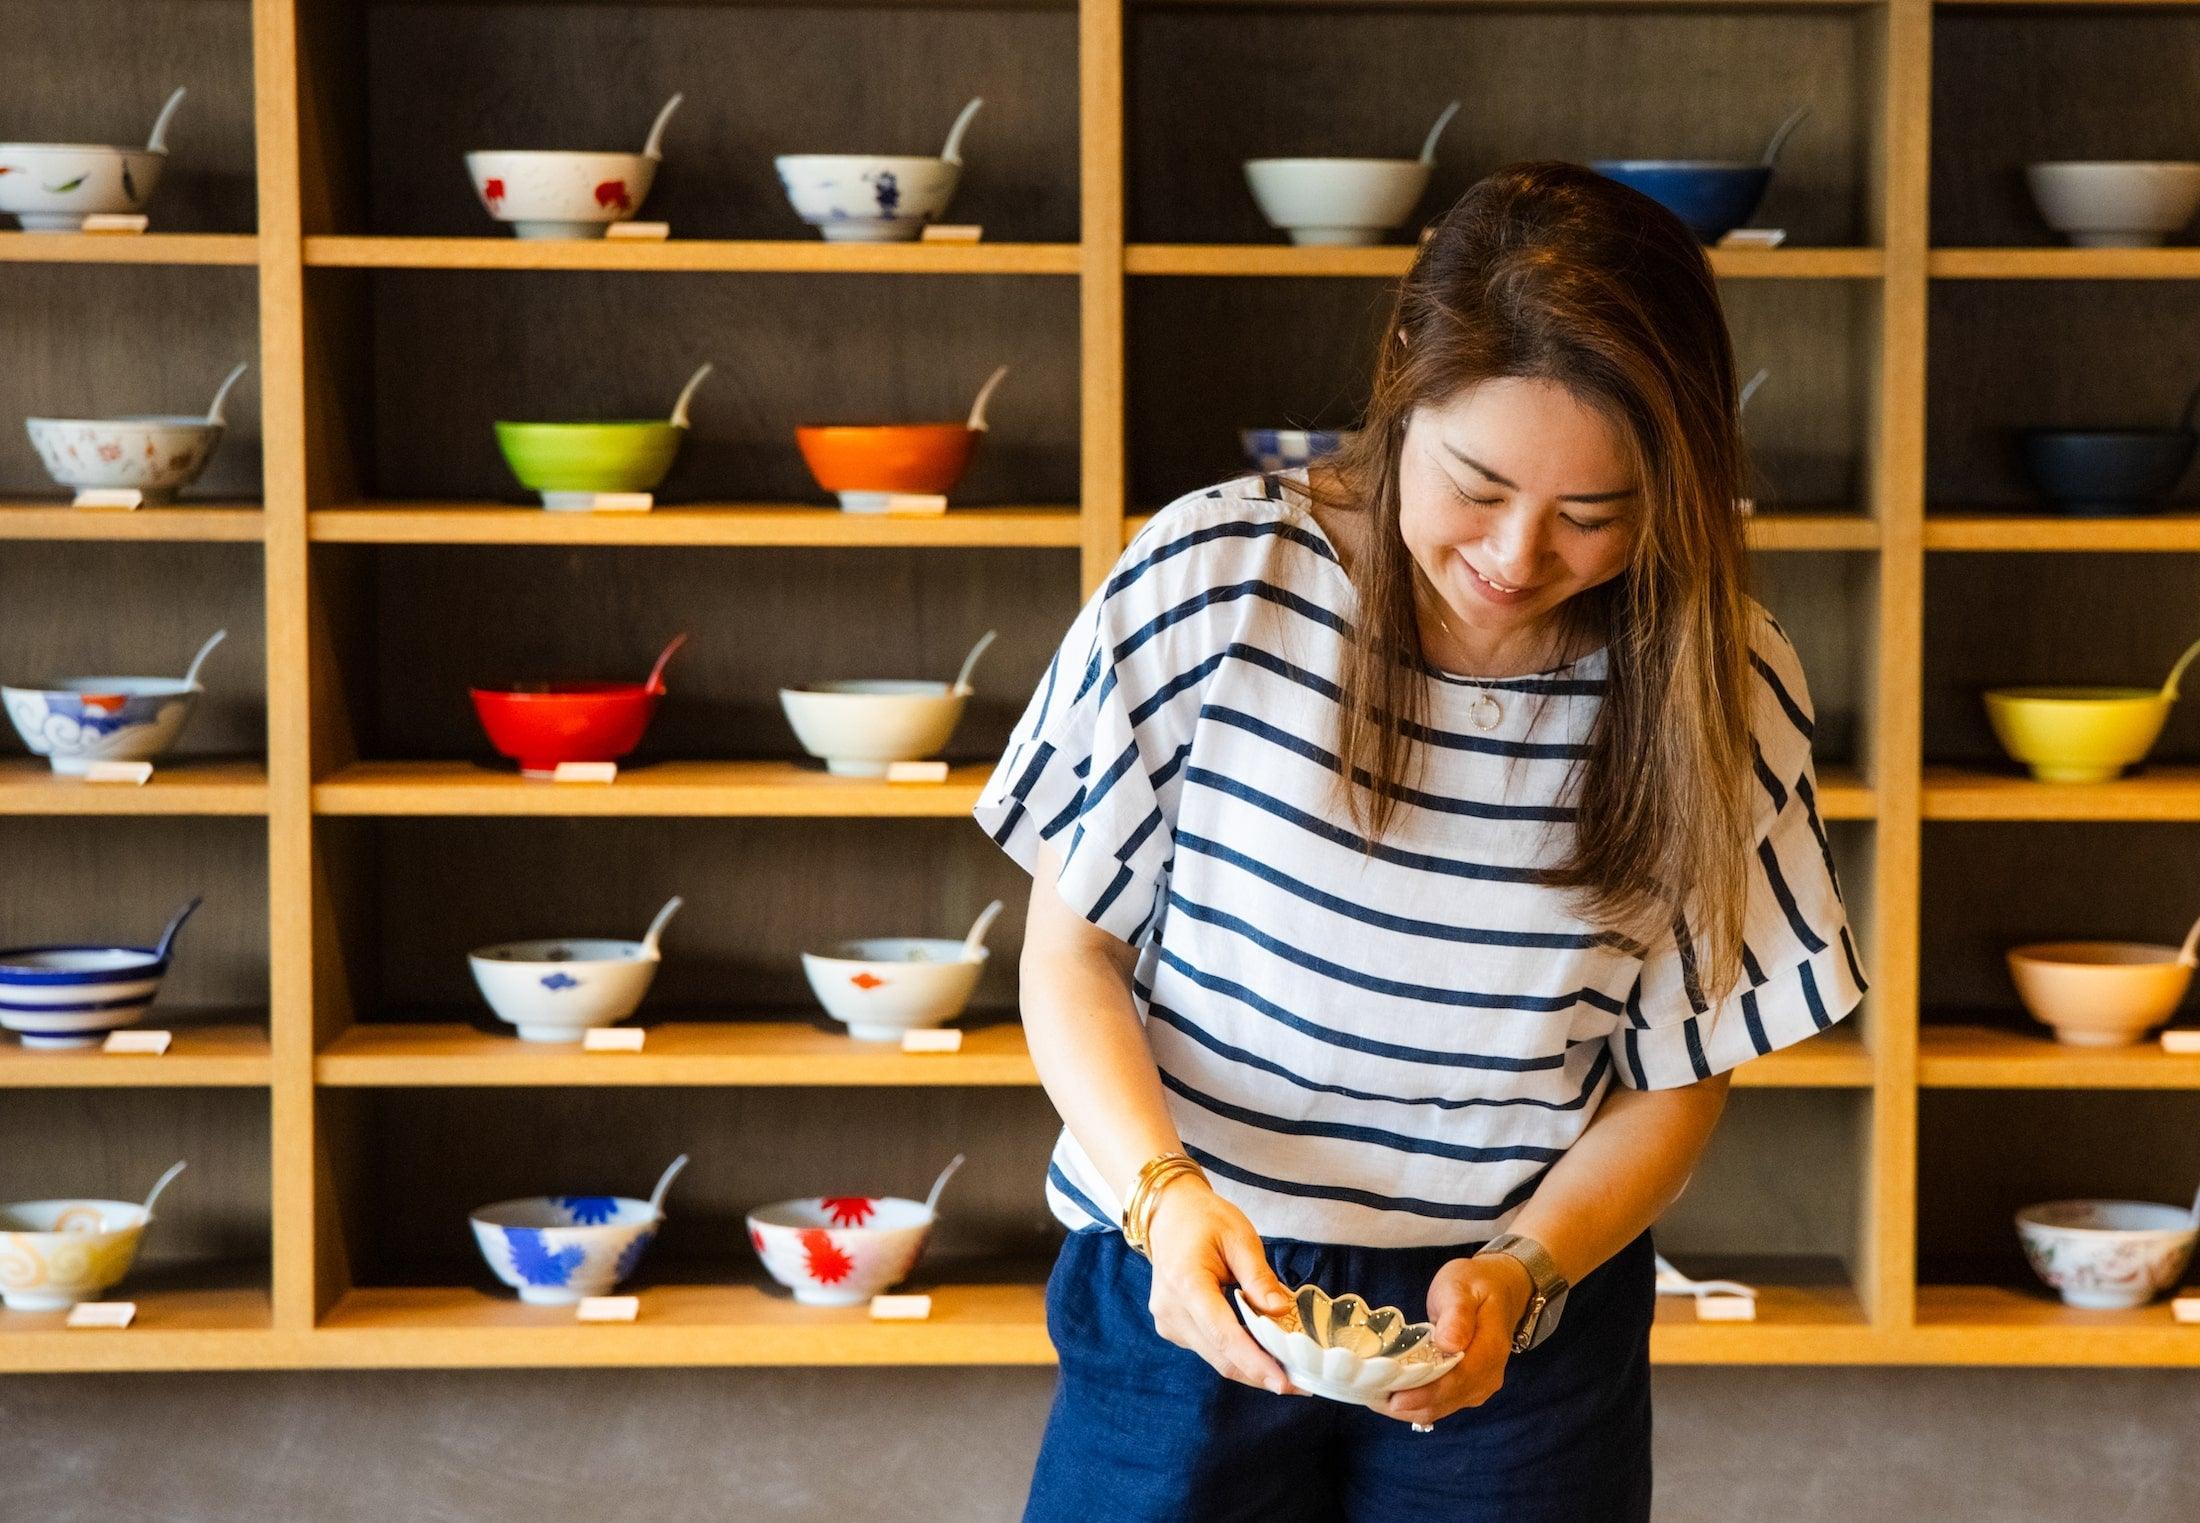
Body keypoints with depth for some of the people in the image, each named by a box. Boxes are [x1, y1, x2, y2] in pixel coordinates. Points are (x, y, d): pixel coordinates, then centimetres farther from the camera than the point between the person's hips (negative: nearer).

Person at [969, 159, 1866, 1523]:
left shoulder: (1722, 689, -10)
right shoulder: (1213, 578, -13)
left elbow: (1681, 1075, -1)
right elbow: (1072, 948, -5)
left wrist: (1521, 1277, -17)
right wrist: (1166, 1192, -21)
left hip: (1525, 1328, 1)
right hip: (1188, 1301, 0)